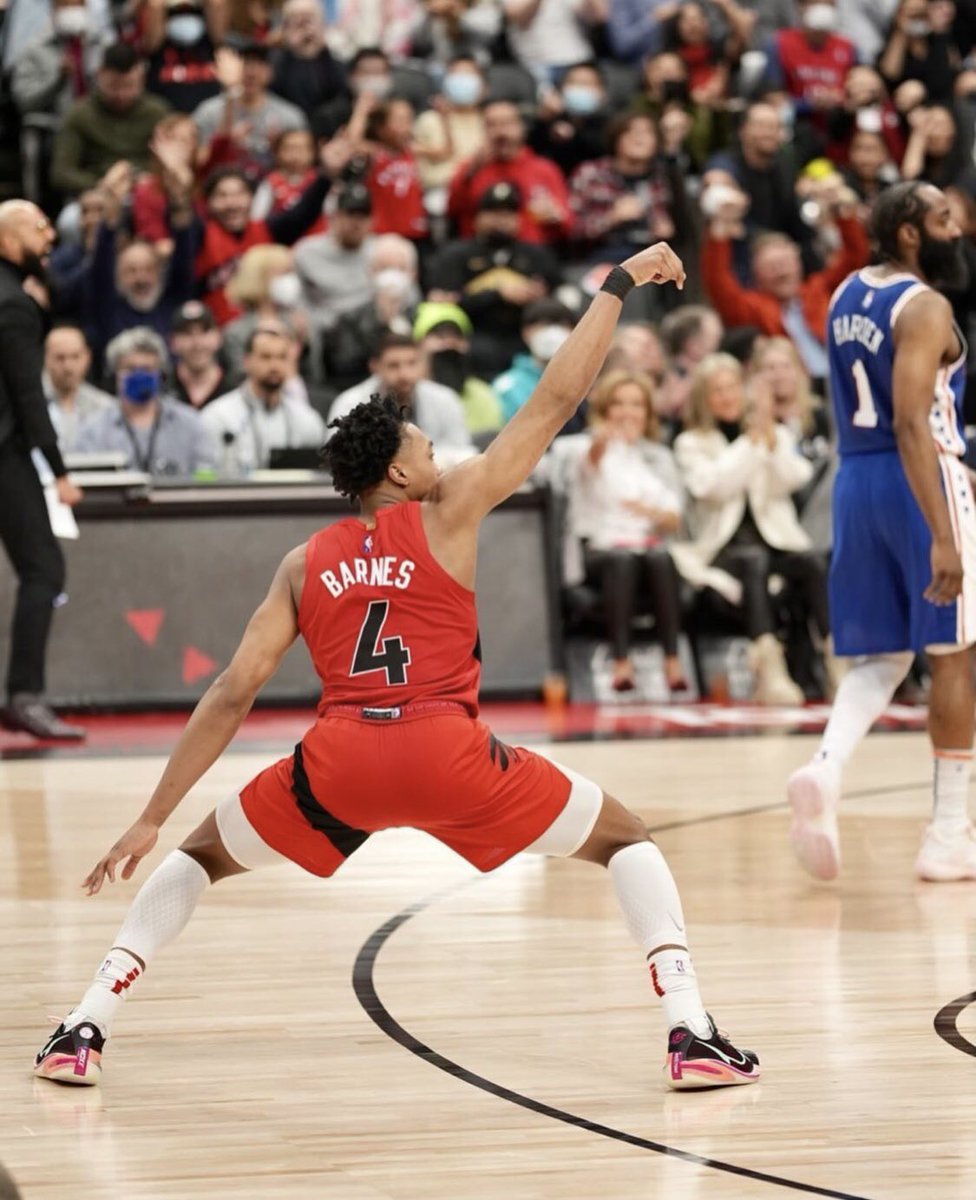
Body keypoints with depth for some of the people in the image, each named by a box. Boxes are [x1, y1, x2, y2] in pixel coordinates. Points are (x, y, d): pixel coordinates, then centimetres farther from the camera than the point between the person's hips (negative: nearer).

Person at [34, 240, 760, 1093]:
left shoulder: (306, 564, 19)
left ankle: (86, 1029, 12)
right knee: (625, 840, 17)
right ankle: (691, 1033, 0)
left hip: (340, 760, 2)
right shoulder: (449, 510, 13)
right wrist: (619, 286, 24)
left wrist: (151, 820, 14)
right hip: (448, 753, -2)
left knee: (205, 854, 27)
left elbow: (232, 694, 12)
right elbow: (557, 400, 14)